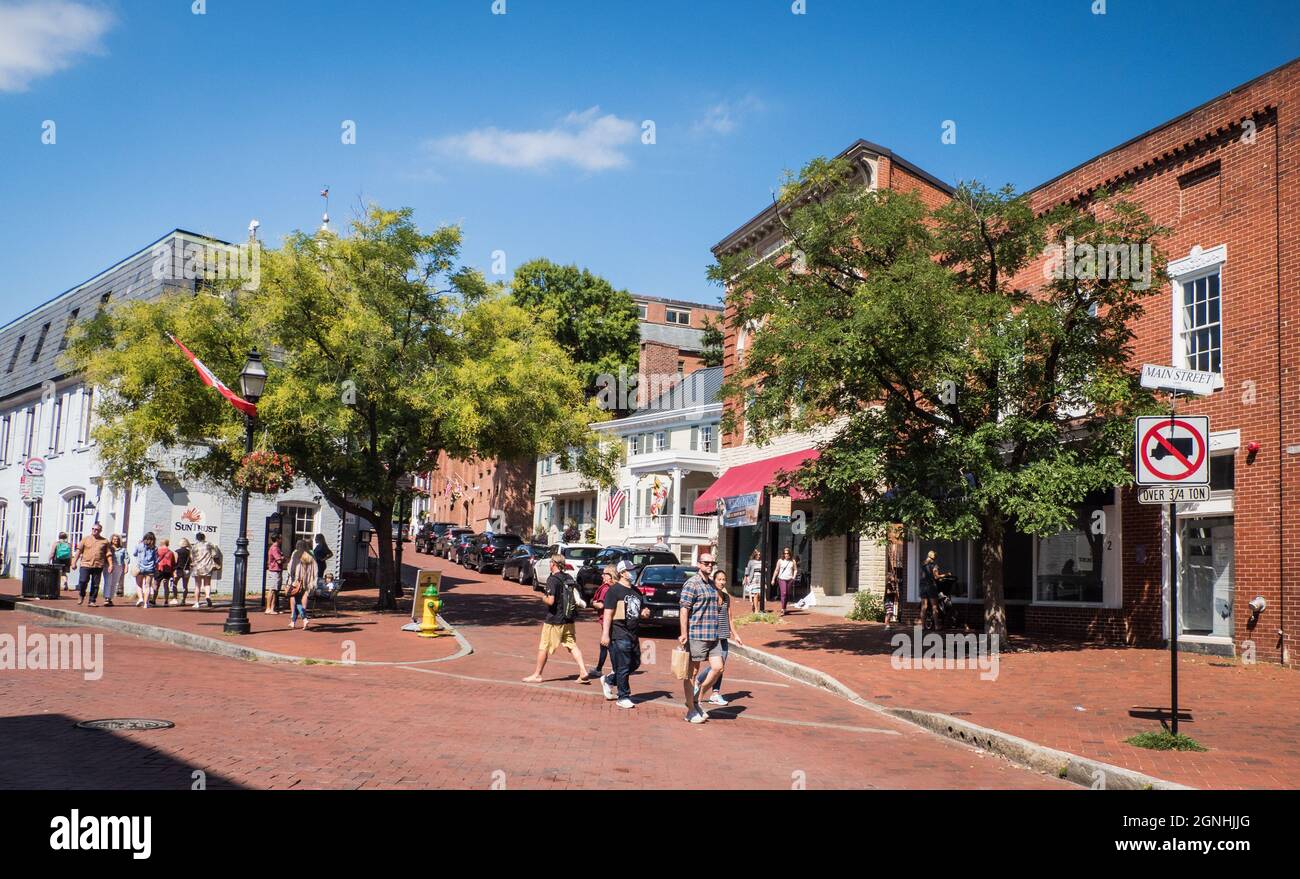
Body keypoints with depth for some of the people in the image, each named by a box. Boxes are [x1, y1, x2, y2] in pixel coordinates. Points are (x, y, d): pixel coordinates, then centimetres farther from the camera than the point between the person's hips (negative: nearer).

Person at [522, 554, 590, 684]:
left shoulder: (552, 579, -16)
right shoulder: (569, 578, 7)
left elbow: (550, 601, -22)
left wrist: (543, 597, -3)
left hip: (554, 620, -7)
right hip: (569, 619, 7)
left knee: (544, 647, 5)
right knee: (572, 645, 9)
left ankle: (537, 675, 15)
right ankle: (583, 672, -2)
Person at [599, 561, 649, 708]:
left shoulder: (636, 591, 17)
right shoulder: (614, 590, -7)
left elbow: (642, 609, 28)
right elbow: (608, 613, -12)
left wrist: (645, 613, 4)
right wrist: (605, 634, -18)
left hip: (633, 634, 8)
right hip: (619, 634, -8)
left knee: (635, 663, 13)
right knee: (623, 667, -4)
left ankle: (608, 680, 29)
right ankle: (623, 697, 7)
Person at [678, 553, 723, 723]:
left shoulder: (711, 584, 16)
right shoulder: (692, 584, -10)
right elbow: (684, 610, -15)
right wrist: (683, 634, -20)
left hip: (713, 635, 8)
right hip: (696, 634, -8)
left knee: (717, 667, 1)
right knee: (692, 672, 2)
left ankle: (695, 699, 17)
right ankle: (691, 711, 11)